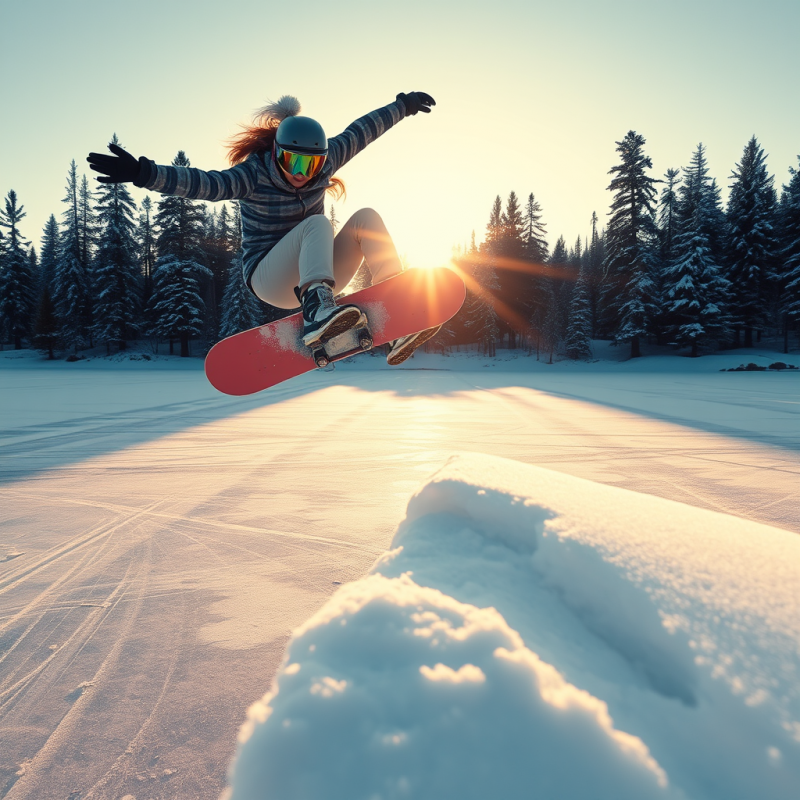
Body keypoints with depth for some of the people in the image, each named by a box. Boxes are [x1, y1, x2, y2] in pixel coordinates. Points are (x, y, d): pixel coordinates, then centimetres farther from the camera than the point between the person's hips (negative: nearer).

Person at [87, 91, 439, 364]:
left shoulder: (324, 161, 1)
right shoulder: (253, 175, -14)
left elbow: (360, 131, 14)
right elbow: (203, 183, -29)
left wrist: (402, 105, 26)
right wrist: (144, 173, -44)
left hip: (316, 274, 6)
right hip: (270, 279, -6)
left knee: (366, 217, -11)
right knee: (318, 223, -29)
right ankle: (316, 310, -51)